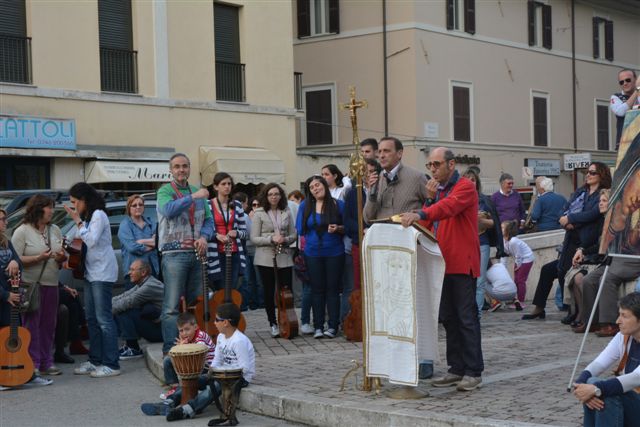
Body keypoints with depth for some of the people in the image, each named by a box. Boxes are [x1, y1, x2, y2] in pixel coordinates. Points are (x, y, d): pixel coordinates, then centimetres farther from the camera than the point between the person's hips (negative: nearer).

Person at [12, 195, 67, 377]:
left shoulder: (55, 230, 11)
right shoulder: (22, 232, -6)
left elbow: (63, 257, 18)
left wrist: (62, 258, -5)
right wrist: (38, 258, -21)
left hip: (51, 284, 5)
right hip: (30, 285, -5)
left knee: (48, 325, 7)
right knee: (32, 325, -2)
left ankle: (46, 362, 16)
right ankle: (32, 364, 4)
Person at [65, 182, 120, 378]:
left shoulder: (98, 215, -10)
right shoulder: (86, 217, 16)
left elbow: (91, 241, -20)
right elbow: (79, 243, 16)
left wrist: (78, 221, -14)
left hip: (102, 272, -9)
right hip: (91, 273, 9)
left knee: (104, 319, -9)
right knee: (92, 319, 11)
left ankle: (111, 365, -7)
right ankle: (95, 361, 18)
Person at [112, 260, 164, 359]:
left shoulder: (150, 286, -20)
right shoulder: (141, 285, 11)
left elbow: (127, 302, -21)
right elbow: (123, 297, 9)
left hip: (160, 330, -10)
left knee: (124, 311, -19)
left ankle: (134, 349, -11)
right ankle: (129, 345, 7)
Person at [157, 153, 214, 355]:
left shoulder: (198, 192, 16)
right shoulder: (165, 191, 0)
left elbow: (209, 220, 15)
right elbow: (169, 210, -21)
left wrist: (204, 236, -5)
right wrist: (193, 197, -21)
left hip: (196, 254, 6)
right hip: (174, 253, -6)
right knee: (172, 306, -8)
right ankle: (170, 349, -7)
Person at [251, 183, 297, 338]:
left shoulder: (286, 213, 8)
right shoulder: (259, 214, 0)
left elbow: (294, 234, 10)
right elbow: (254, 238, -4)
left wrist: (285, 240, -11)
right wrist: (271, 239, -16)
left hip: (284, 258, 2)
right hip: (266, 258, -2)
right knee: (269, 292, 4)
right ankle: (273, 324, 15)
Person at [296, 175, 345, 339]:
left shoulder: (338, 205, 0)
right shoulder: (305, 206, 4)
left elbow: (347, 227, 4)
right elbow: (300, 229, 9)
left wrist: (338, 228, -14)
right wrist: (302, 247, 6)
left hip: (334, 252, -1)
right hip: (312, 253, 1)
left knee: (333, 288, 1)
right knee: (317, 289, 5)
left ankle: (333, 326, 5)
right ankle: (318, 326, 9)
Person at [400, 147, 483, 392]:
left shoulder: (465, 187, -6)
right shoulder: (437, 190, 20)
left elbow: (449, 206, -28)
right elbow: (428, 224, 18)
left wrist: (420, 214, -41)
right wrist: (430, 198, 2)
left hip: (462, 263, -8)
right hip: (442, 263, 8)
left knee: (467, 318, -6)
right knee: (448, 318, 10)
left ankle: (473, 372, -1)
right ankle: (457, 369, 16)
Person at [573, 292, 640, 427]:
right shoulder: (623, 338, 2)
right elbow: (598, 364, -10)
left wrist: (596, 389, -43)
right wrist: (580, 384, -32)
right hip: (622, 405, 6)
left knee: (605, 390, -31)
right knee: (592, 383, -23)